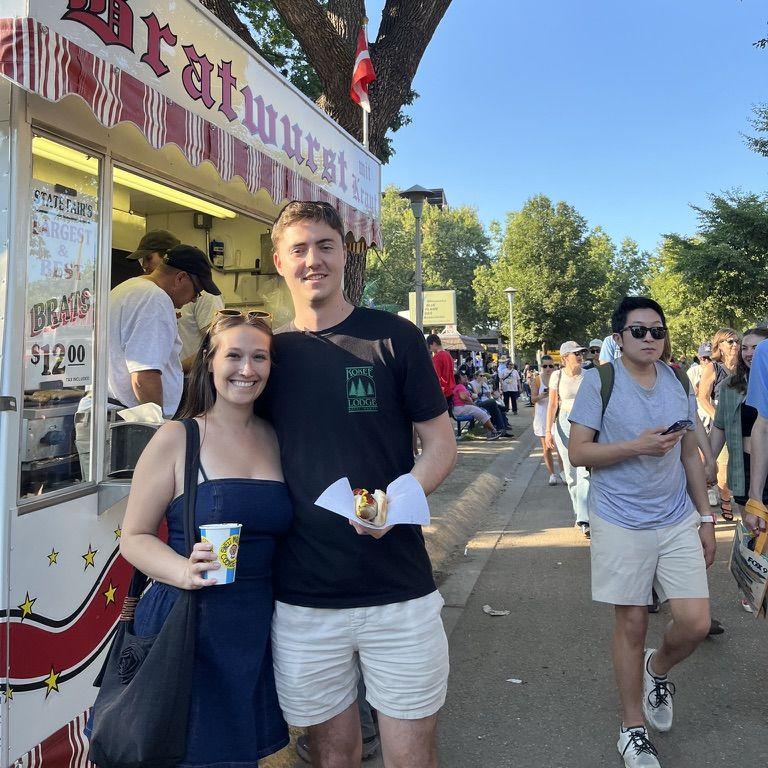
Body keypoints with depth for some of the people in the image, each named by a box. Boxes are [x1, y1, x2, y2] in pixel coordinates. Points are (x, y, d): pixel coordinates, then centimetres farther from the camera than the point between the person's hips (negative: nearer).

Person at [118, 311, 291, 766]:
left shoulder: (276, 439, 6)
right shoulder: (177, 439, -7)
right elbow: (134, 537, -5)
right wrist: (187, 572, -22)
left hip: (258, 626, 4)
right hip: (187, 623, -4)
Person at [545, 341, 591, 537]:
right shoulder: (557, 376, 2)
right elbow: (553, 404, 2)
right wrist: (548, 431, -5)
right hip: (564, 424, 1)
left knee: (584, 472, -12)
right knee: (570, 473, 9)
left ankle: (584, 520, -14)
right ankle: (579, 512, 25)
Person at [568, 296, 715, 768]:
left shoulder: (679, 381, 6)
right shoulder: (600, 382, -8)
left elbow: (690, 453, 12)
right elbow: (578, 452, -10)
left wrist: (706, 517, 11)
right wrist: (637, 446, -22)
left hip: (679, 521, 4)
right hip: (622, 523, -4)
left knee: (696, 623, -2)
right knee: (631, 625, 6)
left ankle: (657, 669, 33)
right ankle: (633, 729, 25)